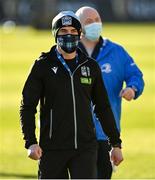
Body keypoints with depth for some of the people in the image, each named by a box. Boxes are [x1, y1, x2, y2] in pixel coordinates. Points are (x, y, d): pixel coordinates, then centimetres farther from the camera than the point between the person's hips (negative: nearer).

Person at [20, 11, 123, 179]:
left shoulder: (91, 67, 9)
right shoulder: (43, 65, 1)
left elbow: (103, 107, 17)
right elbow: (28, 106, -1)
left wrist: (116, 143, 16)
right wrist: (31, 142, -14)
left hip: (85, 148, 1)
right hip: (52, 149, -1)